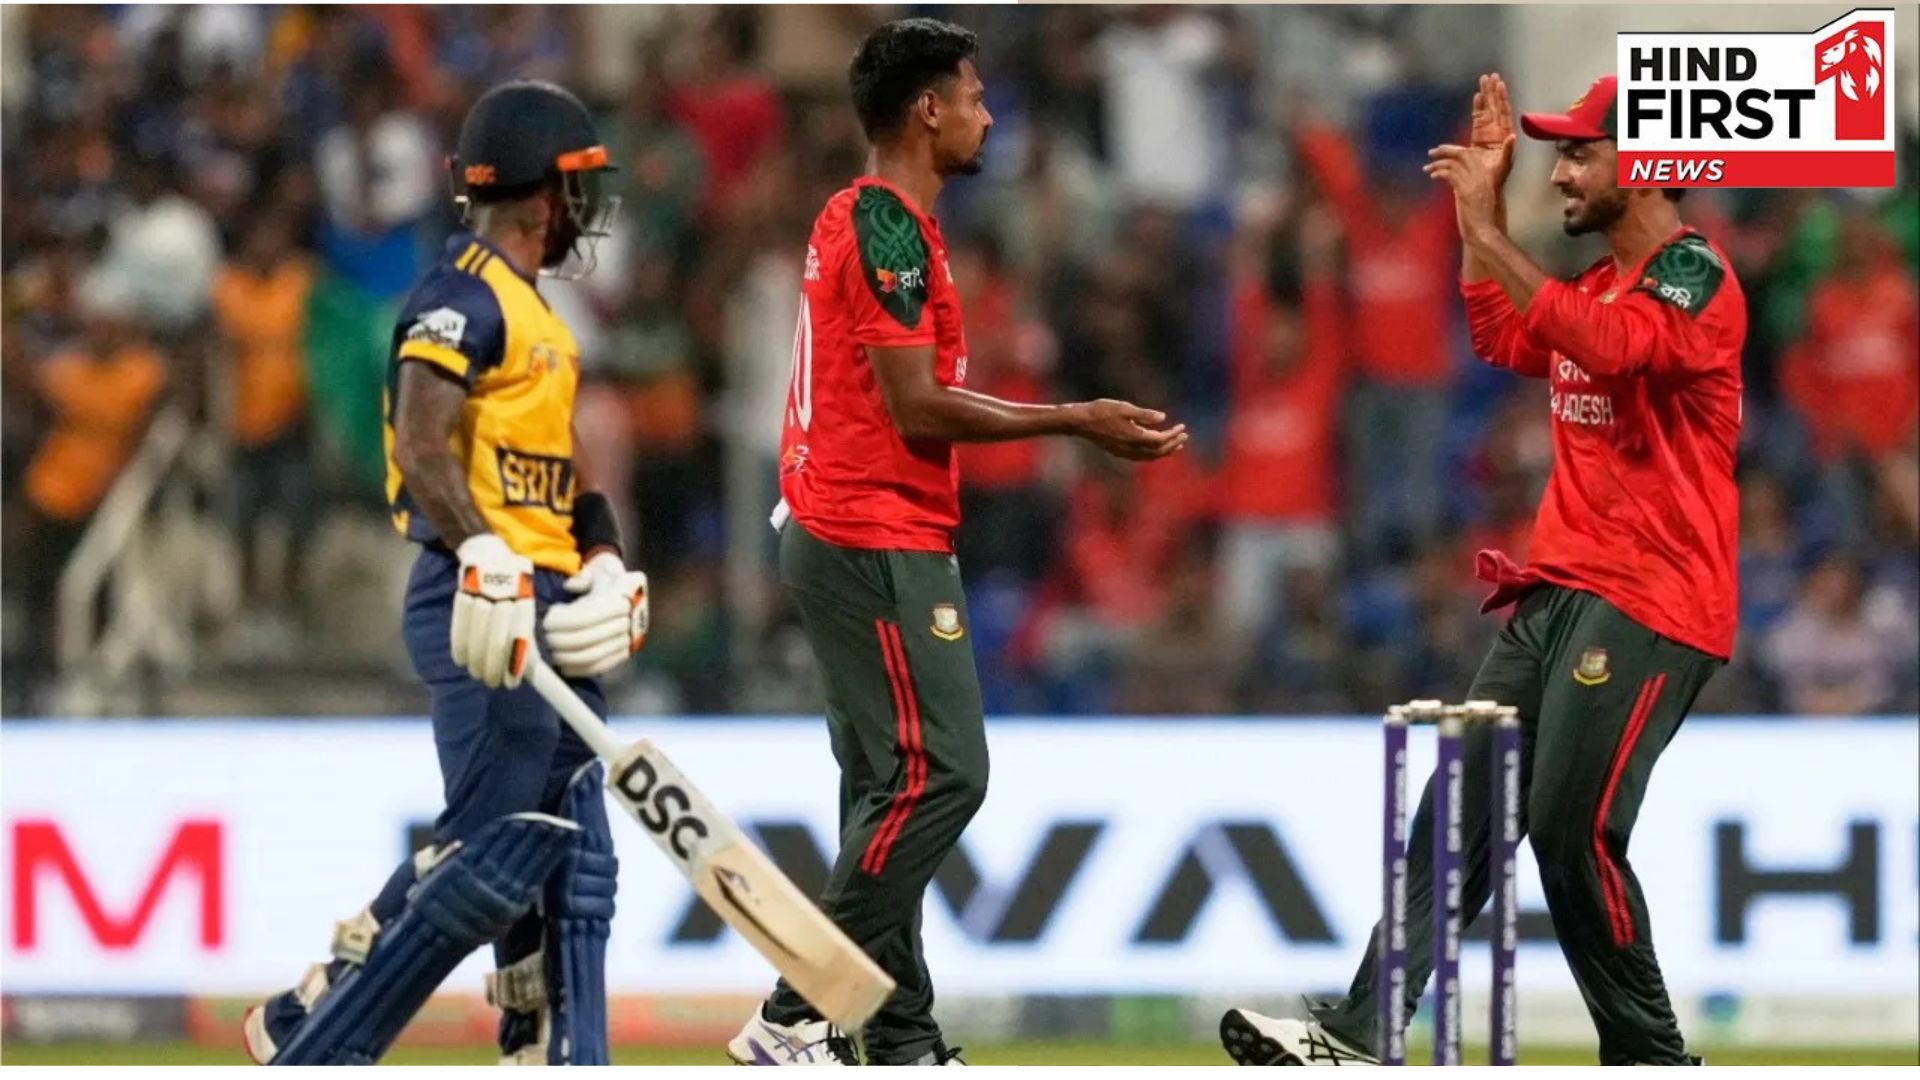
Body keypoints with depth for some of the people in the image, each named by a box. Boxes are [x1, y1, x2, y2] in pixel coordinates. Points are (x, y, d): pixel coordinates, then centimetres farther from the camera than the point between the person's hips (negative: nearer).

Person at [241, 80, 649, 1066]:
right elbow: (422, 448, -22)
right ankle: (311, 1040, -6)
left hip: (542, 616, 10)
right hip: (481, 614, -10)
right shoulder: (462, 297, -10)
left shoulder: (536, 317, 21)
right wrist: (486, 560, -34)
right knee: (490, 855, -12)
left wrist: (604, 566, 6)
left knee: (572, 869, 8)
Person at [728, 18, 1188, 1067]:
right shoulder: (890, 228, -15)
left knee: (893, 787, 11)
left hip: (839, 537, 11)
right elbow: (916, 408, -19)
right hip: (880, 545, -11)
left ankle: (903, 1043, 12)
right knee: (938, 773, -12)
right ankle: (794, 1018, -12)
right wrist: (1074, 421, -15)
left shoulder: (855, 219, 17)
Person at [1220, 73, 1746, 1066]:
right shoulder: (1601, 282, 19)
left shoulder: (1695, 277, -10)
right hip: (1556, 594, 9)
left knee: (1572, 833, -14)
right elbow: (1504, 341, 33)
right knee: (1460, 809, -1)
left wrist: (1487, 228, -25)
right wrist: (1481, 201, 23)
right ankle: (1358, 1035, -6)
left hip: (1648, 605, -9)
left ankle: (1653, 1062, -2)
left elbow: (1602, 345, -28)